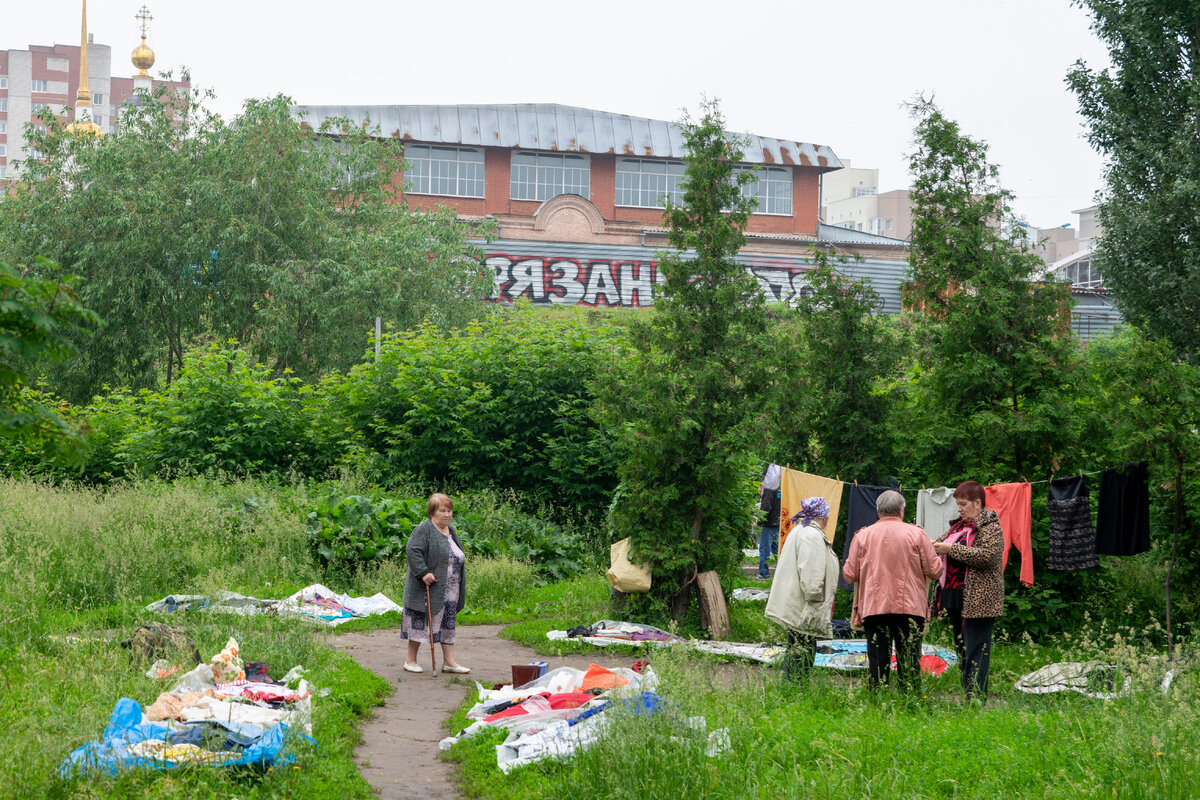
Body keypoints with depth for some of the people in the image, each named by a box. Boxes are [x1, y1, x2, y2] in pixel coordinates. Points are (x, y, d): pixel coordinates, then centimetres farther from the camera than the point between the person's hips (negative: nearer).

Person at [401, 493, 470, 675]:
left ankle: (449, 661, 11)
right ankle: (410, 660, 8)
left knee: (448, 623, 8)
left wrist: (459, 585, 19)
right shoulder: (424, 529, -11)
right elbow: (413, 550, -21)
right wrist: (423, 572, -27)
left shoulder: (451, 530, 15)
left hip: (449, 591, 8)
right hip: (429, 588, -8)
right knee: (421, 621, -2)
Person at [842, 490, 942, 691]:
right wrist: (938, 552, 22)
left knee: (878, 660, 3)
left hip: (874, 607, 1)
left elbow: (850, 574, 4)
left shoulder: (863, 536, 2)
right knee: (909, 660, 3)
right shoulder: (916, 534, 0)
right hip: (910, 607, -1)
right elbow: (934, 570, 1)